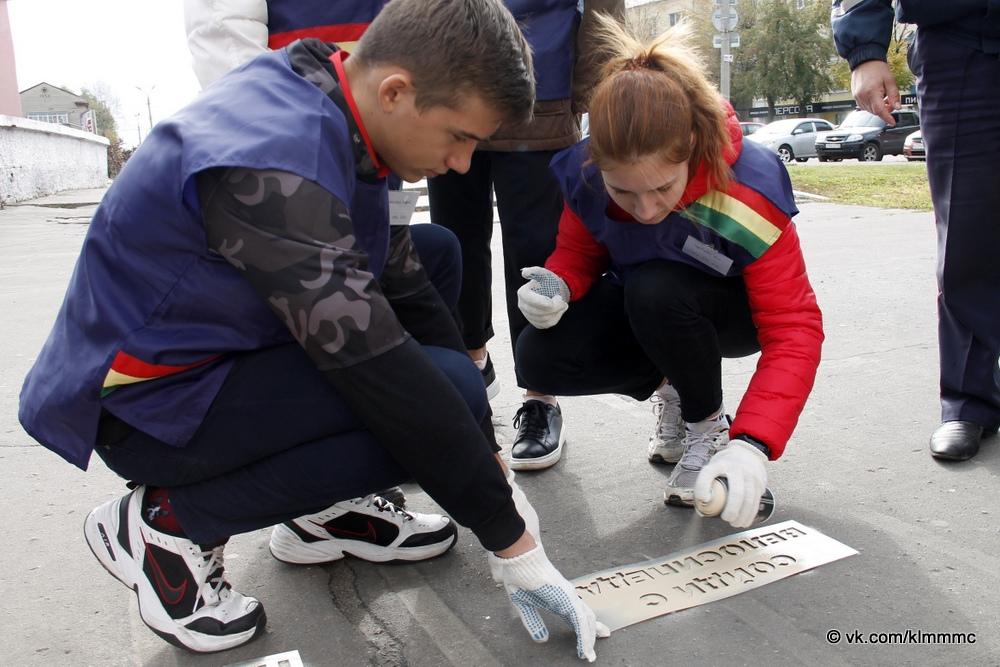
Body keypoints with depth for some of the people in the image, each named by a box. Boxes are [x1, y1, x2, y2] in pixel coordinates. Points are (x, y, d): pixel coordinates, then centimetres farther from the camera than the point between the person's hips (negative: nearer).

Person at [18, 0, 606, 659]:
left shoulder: (326, 111, -2)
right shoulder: (272, 161, -31)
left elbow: (405, 290, -1)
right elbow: (380, 372, -32)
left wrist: (493, 466, -1)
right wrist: (510, 541, -21)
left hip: (217, 344, 9)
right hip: (147, 404, -9)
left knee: (434, 254, 7)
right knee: (441, 396, -24)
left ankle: (327, 508, 8)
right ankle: (168, 522, -6)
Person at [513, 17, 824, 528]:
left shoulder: (749, 198, -35)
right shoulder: (585, 176, -24)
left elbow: (794, 330, -32)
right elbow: (579, 253, -4)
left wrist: (752, 443, -45)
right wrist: (557, 285, -30)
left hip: (733, 313, -3)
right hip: (639, 309, 4)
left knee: (653, 291, -38)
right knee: (539, 359, -22)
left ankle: (709, 424, -9)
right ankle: (669, 386, 6)